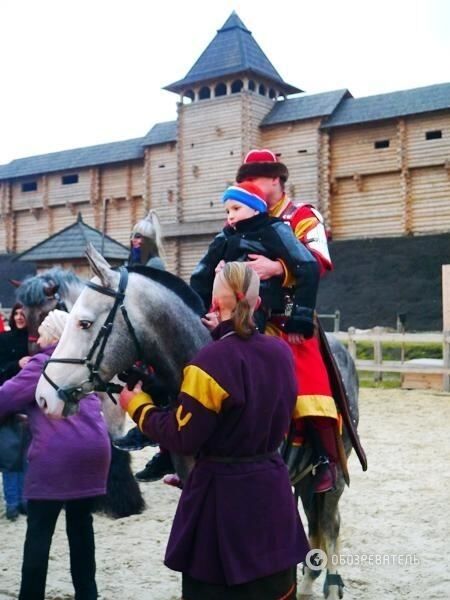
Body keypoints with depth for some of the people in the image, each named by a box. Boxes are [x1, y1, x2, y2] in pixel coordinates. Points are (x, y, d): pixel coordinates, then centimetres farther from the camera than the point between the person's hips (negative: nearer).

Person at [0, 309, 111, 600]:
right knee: (81, 523, 16)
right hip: (94, 448, 7)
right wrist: (33, 413, 34)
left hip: (56, 453, -6)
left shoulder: (43, 363, -2)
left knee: (39, 529, 4)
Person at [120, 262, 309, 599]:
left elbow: (183, 439, -16)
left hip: (222, 495, -6)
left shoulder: (211, 363, -21)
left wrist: (138, 405, -3)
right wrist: (226, 335, 13)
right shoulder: (282, 352, -2)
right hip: (272, 487, 6)